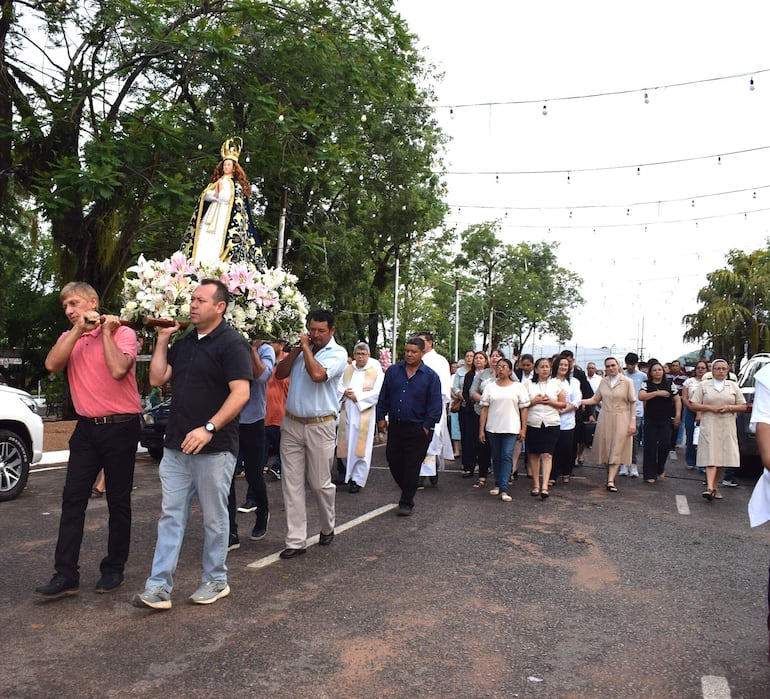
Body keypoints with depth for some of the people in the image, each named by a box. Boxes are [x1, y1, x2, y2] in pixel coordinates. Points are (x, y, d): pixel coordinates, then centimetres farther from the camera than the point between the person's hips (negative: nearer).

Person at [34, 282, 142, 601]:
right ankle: (65, 575, 6)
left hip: (120, 427, -4)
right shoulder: (68, 338, 11)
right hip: (86, 428, 5)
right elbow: (52, 364, -9)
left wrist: (105, 332, -14)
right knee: (72, 500, 1)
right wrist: (79, 330, -12)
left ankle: (113, 569, 19)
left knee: (118, 501, 6)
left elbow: (117, 370, -23)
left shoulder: (123, 333, -6)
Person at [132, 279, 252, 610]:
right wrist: (162, 339, 6)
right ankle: (159, 587, 13)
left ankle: (216, 581, 23)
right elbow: (157, 378, 11)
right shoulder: (183, 343, 14)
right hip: (176, 445, 7)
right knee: (170, 515, 8)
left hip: (214, 447, -7)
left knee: (214, 518, 7)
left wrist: (209, 429, -26)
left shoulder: (231, 343, -10)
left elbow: (240, 393, -19)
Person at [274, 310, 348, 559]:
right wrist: (297, 349, -4)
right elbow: (279, 374, 4)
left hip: (320, 426, -4)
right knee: (291, 483, 2)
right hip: (292, 423, 4)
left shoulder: (337, 353, -5)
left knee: (319, 483, 6)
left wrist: (306, 348, -11)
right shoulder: (301, 349, 11)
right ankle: (296, 541, 9)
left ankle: (327, 528, 32)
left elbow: (317, 375, -23)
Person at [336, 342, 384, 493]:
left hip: (364, 414, -4)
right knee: (347, 445, 8)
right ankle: (349, 473, 27)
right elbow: (339, 386, 15)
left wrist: (357, 396, -14)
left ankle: (358, 479, 7)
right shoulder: (348, 370, 10)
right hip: (347, 412, 4)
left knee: (359, 447, -2)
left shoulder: (376, 370, -4)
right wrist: (345, 392, -7)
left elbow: (377, 393, -11)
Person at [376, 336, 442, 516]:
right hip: (395, 426, 4)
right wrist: (381, 417, 6)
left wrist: (427, 426, -7)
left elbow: (435, 405, -4)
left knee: (412, 466, 2)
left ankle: (406, 503, 15)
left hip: (417, 429, -3)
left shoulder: (430, 376, -4)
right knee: (393, 461, 11)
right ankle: (407, 491, 34)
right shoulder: (393, 371, 4)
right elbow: (383, 397, 10)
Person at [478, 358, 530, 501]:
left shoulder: (518, 387, 4)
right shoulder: (490, 387, 8)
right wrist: (481, 430, 1)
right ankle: (498, 485, 24)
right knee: (496, 457, 9)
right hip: (492, 428, 2)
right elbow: (484, 409, 6)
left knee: (507, 456, -10)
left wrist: (523, 429, -4)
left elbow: (523, 408, 3)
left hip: (511, 429, -2)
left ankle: (503, 489, -12)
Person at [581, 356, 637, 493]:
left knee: (617, 450, -7)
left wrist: (633, 421, -9)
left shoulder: (627, 382, -2)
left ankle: (611, 481, -10)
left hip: (621, 419, -3)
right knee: (606, 449, 5)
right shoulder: (603, 381, 8)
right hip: (605, 419, 3)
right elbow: (595, 400, 9)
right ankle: (610, 474, 18)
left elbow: (633, 403, -2)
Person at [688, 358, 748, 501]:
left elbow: (743, 406, 12)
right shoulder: (704, 385, 7)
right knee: (711, 457, -13)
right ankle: (710, 488, -22)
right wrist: (710, 407, -11)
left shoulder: (733, 386, 12)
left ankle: (715, 487, 15)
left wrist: (729, 407, -7)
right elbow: (694, 404, 3)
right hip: (709, 426, -2)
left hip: (727, 427, 3)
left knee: (722, 458, 3)